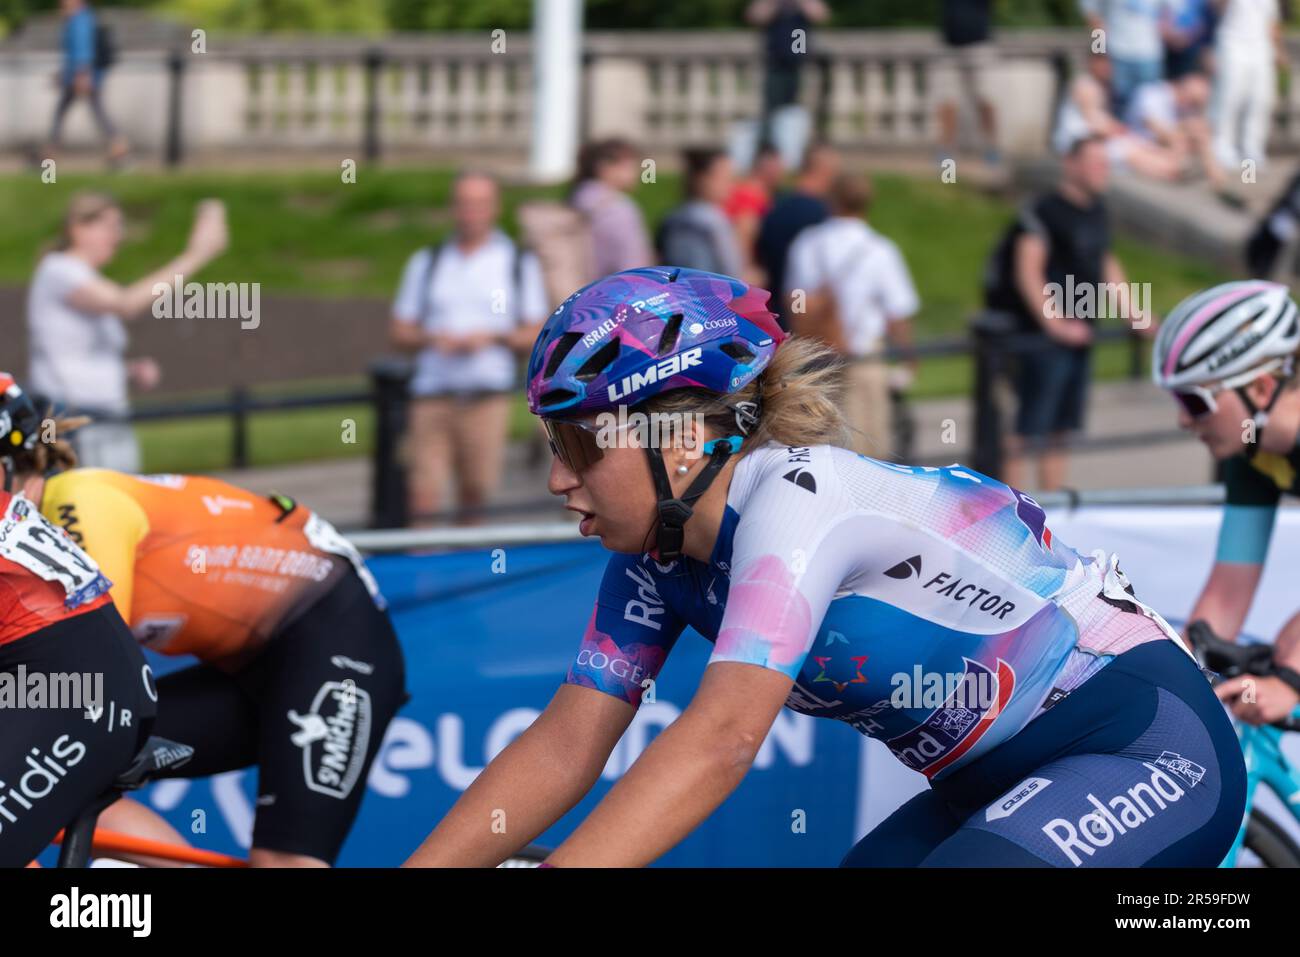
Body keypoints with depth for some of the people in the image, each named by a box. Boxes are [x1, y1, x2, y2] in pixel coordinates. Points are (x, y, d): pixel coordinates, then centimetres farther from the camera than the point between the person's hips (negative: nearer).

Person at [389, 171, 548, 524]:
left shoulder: (519, 263, 10)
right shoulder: (427, 262, 15)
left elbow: (536, 335, 6)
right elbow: (398, 332, 14)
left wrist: (492, 338, -11)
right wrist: (431, 339, -7)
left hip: (487, 397, -1)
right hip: (432, 392, 1)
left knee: (475, 490, -1)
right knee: (423, 491, -9)